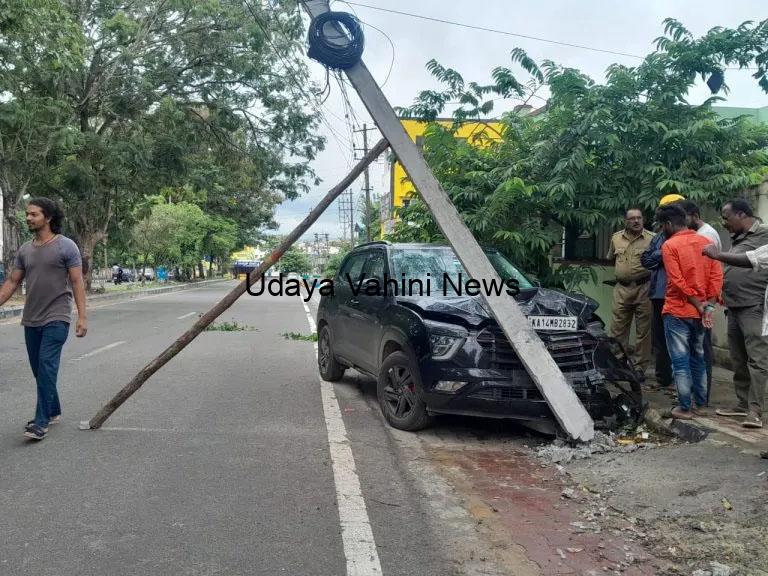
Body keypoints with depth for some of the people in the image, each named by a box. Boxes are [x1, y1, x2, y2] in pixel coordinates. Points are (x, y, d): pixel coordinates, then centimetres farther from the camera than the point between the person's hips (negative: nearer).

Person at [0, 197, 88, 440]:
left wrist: (82, 316, -14)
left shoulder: (66, 246, -6)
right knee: (39, 369, 13)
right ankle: (53, 411, 29)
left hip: (56, 319, -6)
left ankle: (41, 422, -9)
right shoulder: (25, 250, 10)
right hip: (31, 320, 6)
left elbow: (77, 283, -8)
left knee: (47, 366, -12)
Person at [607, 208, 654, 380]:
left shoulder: (652, 238, -2)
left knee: (643, 330, 2)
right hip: (621, 289, 4)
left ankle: (640, 367, 10)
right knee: (618, 329, 5)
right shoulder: (616, 238, 11)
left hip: (644, 288, -3)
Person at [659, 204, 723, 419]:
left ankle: (685, 407, 4)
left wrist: (698, 305, -10)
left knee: (681, 362, 0)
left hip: (678, 312, -6)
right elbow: (717, 275, 0)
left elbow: (677, 282, -16)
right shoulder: (706, 242, 7)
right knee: (698, 359, 16)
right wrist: (708, 306, -5)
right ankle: (700, 403, 23)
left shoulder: (669, 246, -11)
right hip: (700, 313, 6)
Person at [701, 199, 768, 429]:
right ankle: (742, 404, 19)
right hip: (735, 307, 9)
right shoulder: (737, 239, 20)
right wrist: (724, 294, 10)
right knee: (739, 360, 11)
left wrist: (719, 255, -18)